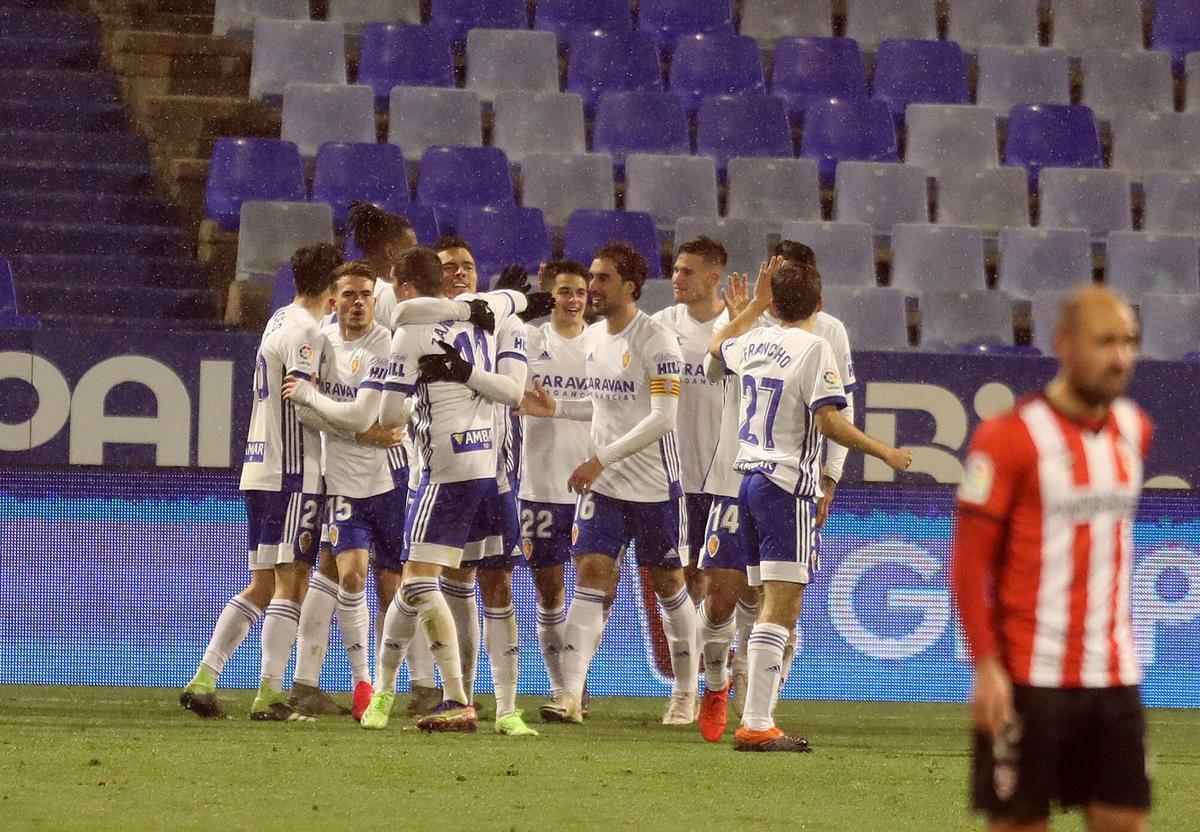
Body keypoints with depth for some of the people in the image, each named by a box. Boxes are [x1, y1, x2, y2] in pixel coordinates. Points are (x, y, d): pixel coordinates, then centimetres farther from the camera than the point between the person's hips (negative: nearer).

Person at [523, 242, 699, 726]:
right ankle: (571, 695, -16)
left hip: (655, 486, -5)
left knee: (668, 585, 7)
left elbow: (662, 419, -20)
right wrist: (555, 409, 8)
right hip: (602, 485, 5)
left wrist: (601, 459, -21)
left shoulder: (656, 342, -14)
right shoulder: (592, 338, 9)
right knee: (590, 575, -9)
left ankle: (686, 693, 23)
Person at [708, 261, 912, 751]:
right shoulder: (813, 348, -10)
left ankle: (757, 720, 13)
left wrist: (756, 305, 43)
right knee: (781, 608, -10)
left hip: (749, 480, 8)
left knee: (774, 606, 14)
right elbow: (829, 421, -18)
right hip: (789, 487, -8)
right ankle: (756, 724, -17)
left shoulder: (755, 342, 11)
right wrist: (884, 453, -8)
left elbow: (718, 345, 35)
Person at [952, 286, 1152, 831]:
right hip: (1030, 679, -6)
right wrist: (987, 667, -17)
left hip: (1115, 680, 6)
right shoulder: (1009, 438, -9)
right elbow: (969, 564, -10)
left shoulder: (1134, 429, 11)